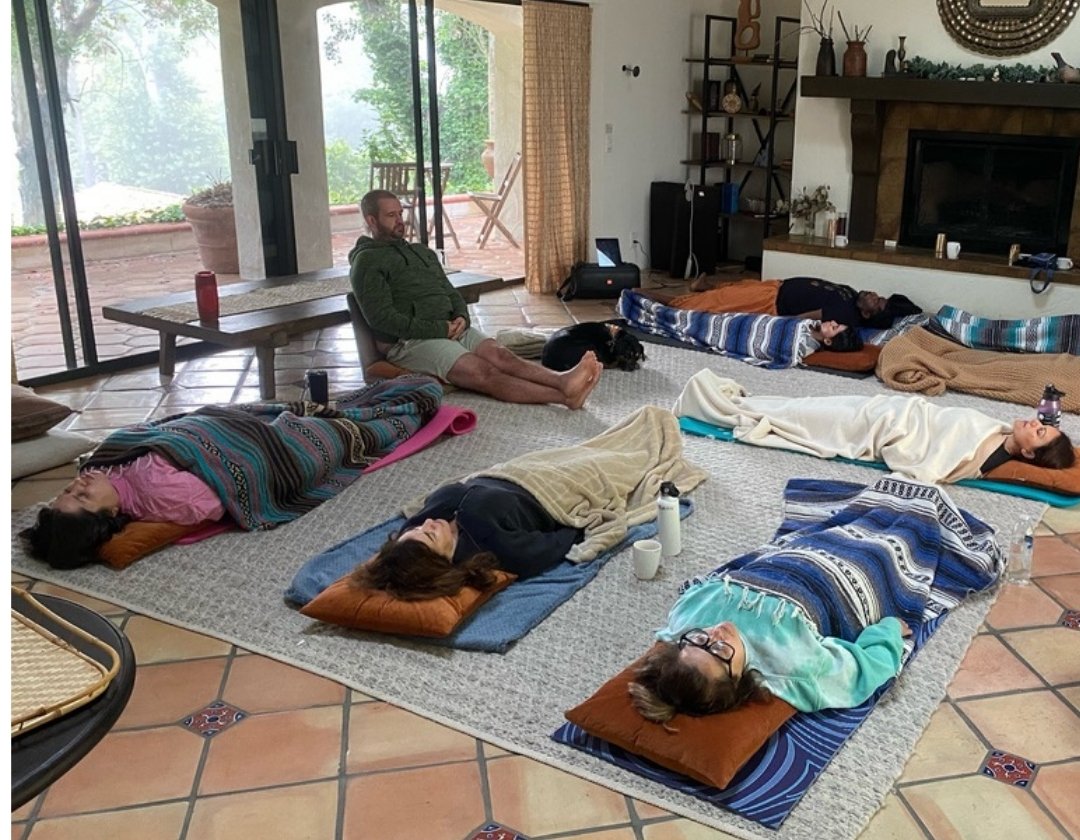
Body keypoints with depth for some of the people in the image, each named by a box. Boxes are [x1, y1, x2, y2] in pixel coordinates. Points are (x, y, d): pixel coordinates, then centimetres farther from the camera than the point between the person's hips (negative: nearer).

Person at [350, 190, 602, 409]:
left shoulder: (421, 251, 23)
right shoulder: (367, 261, -2)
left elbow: (450, 292, 23)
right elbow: (382, 317, -13)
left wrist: (462, 317, -2)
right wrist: (440, 329, -16)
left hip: (451, 328, 7)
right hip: (410, 341, -7)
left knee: (501, 355, -22)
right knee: (485, 372, -27)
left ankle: (563, 381, -44)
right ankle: (565, 396, -45)